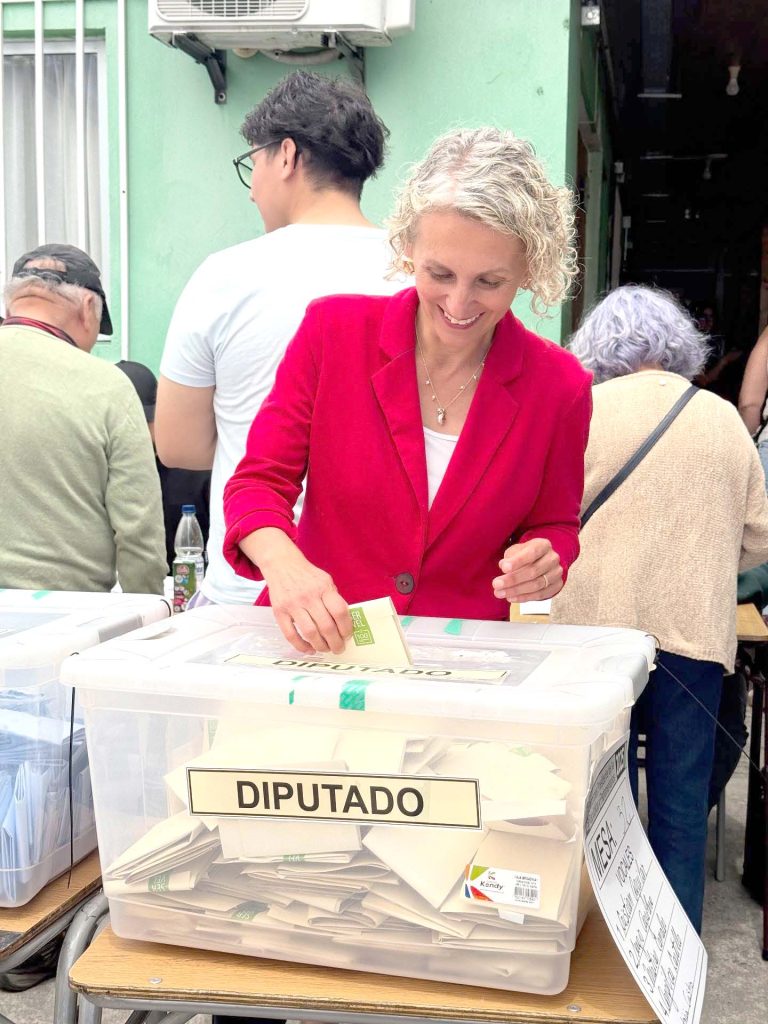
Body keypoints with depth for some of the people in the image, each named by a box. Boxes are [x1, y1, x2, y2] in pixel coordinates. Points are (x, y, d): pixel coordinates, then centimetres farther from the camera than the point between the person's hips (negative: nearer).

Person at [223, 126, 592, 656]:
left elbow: (555, 526, 12)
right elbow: (257, 482, -2)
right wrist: (283, 561, -23)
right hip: (313, 649, -4)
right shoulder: (333, 330, -5)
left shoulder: (560, 386, -3)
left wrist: (542, 564, -11)